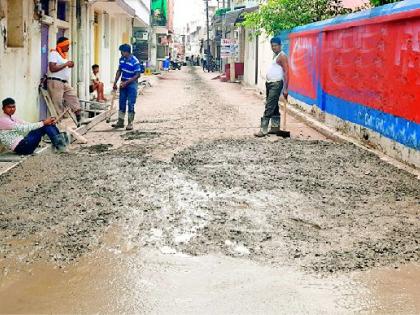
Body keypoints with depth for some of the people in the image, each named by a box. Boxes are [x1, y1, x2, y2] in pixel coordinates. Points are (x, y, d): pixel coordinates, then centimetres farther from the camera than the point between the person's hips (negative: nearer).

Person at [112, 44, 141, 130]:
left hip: (132, 84, -7)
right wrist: (115, 82, 7)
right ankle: (120, 122, 19)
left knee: (130, 104, -3)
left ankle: (130, 123, 4)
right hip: (123, 84, 7)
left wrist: (126, 82, -20)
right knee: (122, 103, 11)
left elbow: (137, 75, -18)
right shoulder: (121, 59, 3)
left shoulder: (135, 61, -18)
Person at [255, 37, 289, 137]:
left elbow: (286, 72, -16)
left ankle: (263, 129, -15)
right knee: (274, 107, 12)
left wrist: (285, 89, -21)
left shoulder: (282, 56, -11)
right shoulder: (275, 56, 17)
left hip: (276, 84, -10)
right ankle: (275, 127, 18)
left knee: (269, 107, -13)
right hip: (270, 84, 10)